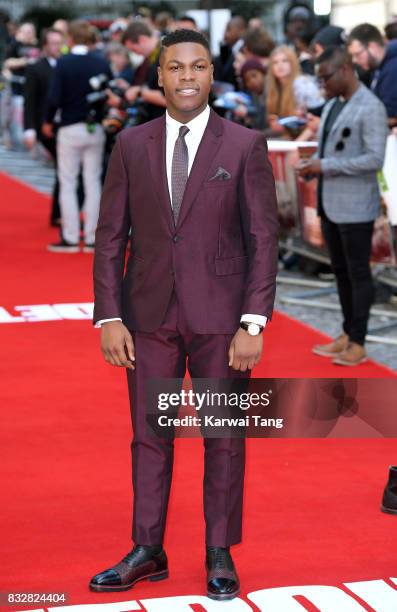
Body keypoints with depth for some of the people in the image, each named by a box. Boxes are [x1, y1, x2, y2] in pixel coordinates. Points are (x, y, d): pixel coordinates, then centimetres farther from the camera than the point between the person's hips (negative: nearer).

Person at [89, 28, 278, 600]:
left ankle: (220, 554, 19)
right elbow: (111, 236, 4)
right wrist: (109, 318, -4)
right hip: (150, 316, 2)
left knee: (223, 438, 6)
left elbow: (263, 240, -4)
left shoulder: (245, 145, -2)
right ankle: (147, 552, 21)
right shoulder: (132, 145, 4)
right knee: (149, 436, 9)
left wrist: (254, 323, -11)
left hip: (219, 316, -2)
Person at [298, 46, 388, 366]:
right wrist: (313, 164, 0)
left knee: (358, 273, 0)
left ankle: (358, 344, 7)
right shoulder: (332, 106, 13)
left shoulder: (371, 108, -13)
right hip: (330, 204, 8)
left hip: (355, 207, -8)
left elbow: (374, 159, -19)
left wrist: (326, 166, -20)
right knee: (341, 270, 14)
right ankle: (347, 335, 25)